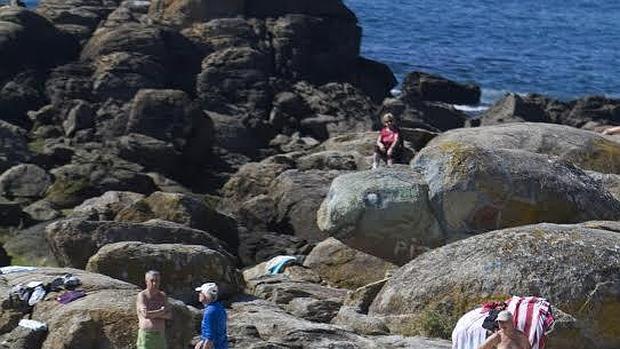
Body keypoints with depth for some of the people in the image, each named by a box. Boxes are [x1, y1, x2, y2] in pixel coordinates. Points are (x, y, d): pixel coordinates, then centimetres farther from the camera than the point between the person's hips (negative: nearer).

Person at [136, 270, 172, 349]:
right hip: (146, 334, -5)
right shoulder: (142, 296, -5)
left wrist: (153, 314, -13)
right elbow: (145, 314, -20)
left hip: (160, 336, 5)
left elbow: (169, 315, 2)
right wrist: (161, 311, -6)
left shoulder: (162, 296, 12)